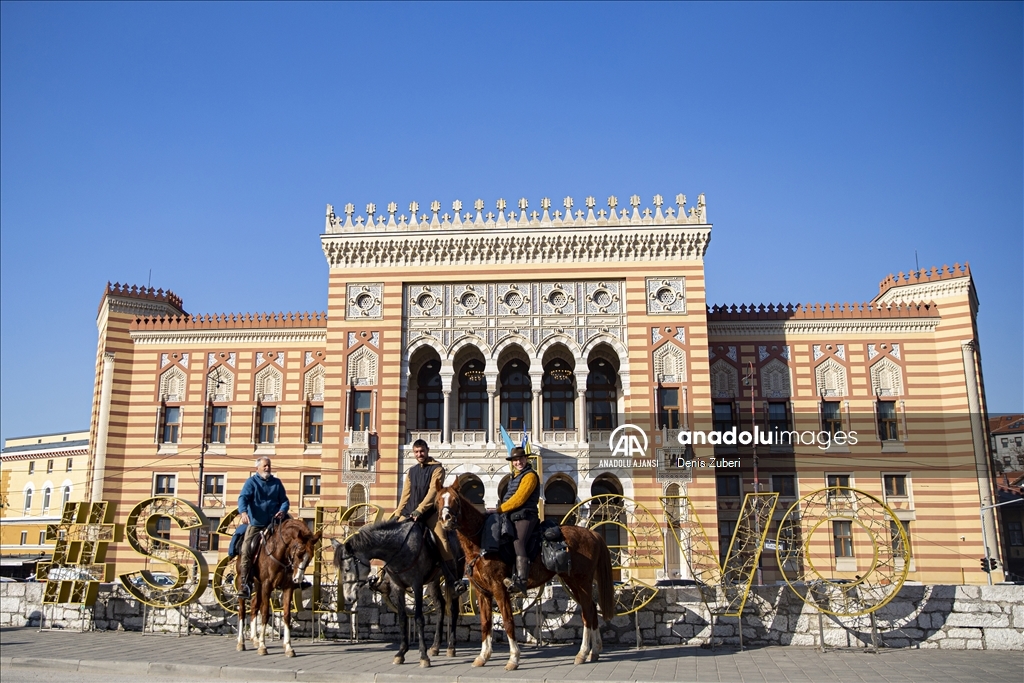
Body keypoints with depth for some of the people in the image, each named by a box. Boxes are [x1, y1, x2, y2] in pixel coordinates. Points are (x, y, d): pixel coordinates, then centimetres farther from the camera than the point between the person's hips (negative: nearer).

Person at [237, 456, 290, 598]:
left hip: (274, 523, 3)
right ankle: (246, 584, -12)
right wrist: (243, 512, -33)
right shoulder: (251, 482, 3)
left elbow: (284, 500, 12)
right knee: (246, 551, -16)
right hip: (255, 524, -3)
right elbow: (243, 497, -12)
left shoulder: (277, 483, 13)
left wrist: (283, 511, -12)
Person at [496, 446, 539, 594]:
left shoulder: (530, 476, -7)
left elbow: (518, 499, -15)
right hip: (512, 517, 11)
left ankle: (521, 581, -45)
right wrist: (500, 510, 13)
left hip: (525, 516, -10)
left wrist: (499, 510, -13)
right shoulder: (514, 476, 23)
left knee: (518, 542, -30)